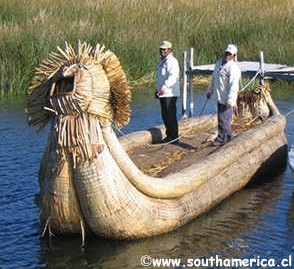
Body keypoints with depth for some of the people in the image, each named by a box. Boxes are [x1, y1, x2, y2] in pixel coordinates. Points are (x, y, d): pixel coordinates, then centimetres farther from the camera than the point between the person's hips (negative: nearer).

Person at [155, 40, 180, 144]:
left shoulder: (172, 61, -13)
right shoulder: (162, 61, 19)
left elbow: (172, 77, -26)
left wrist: (164, 87, -34)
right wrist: (157, 90, 24)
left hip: (170, 93, -10)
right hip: (162, 93, 10)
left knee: (170, 115, -7)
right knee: (164, 115, 13)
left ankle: (173, 136, -1)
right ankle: (169, 135, 21)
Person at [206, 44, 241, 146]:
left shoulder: (234, 68, -15)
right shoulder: (218, 63, 13)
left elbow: (233, 85, -21)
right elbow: (214, 78, 26)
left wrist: (229, 100, -24)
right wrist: (210, 91, 30)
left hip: (227, 99, -9)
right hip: (219, 97, 9)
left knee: (223, 119, -6)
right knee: (226, 119, 16)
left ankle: (221, 138, 1)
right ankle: (228, 137, 27)